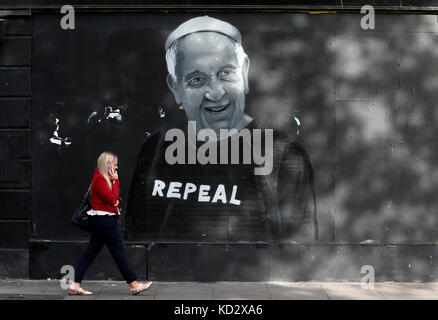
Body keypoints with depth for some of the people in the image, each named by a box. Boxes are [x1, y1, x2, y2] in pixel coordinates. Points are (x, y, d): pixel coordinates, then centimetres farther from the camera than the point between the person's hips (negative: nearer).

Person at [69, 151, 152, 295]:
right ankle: (134, 285, 4)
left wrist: (117, 201, -2)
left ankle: (75, 285, 7)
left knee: (90, 253, 7)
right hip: (104, 220, -10)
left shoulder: (104, 178, 16)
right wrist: (115, 180, -10)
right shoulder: (99, 179, -14)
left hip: (100, 221, 10)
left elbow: (115, 200, 20)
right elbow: (112, 199, -18)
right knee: (119, 252, -3)